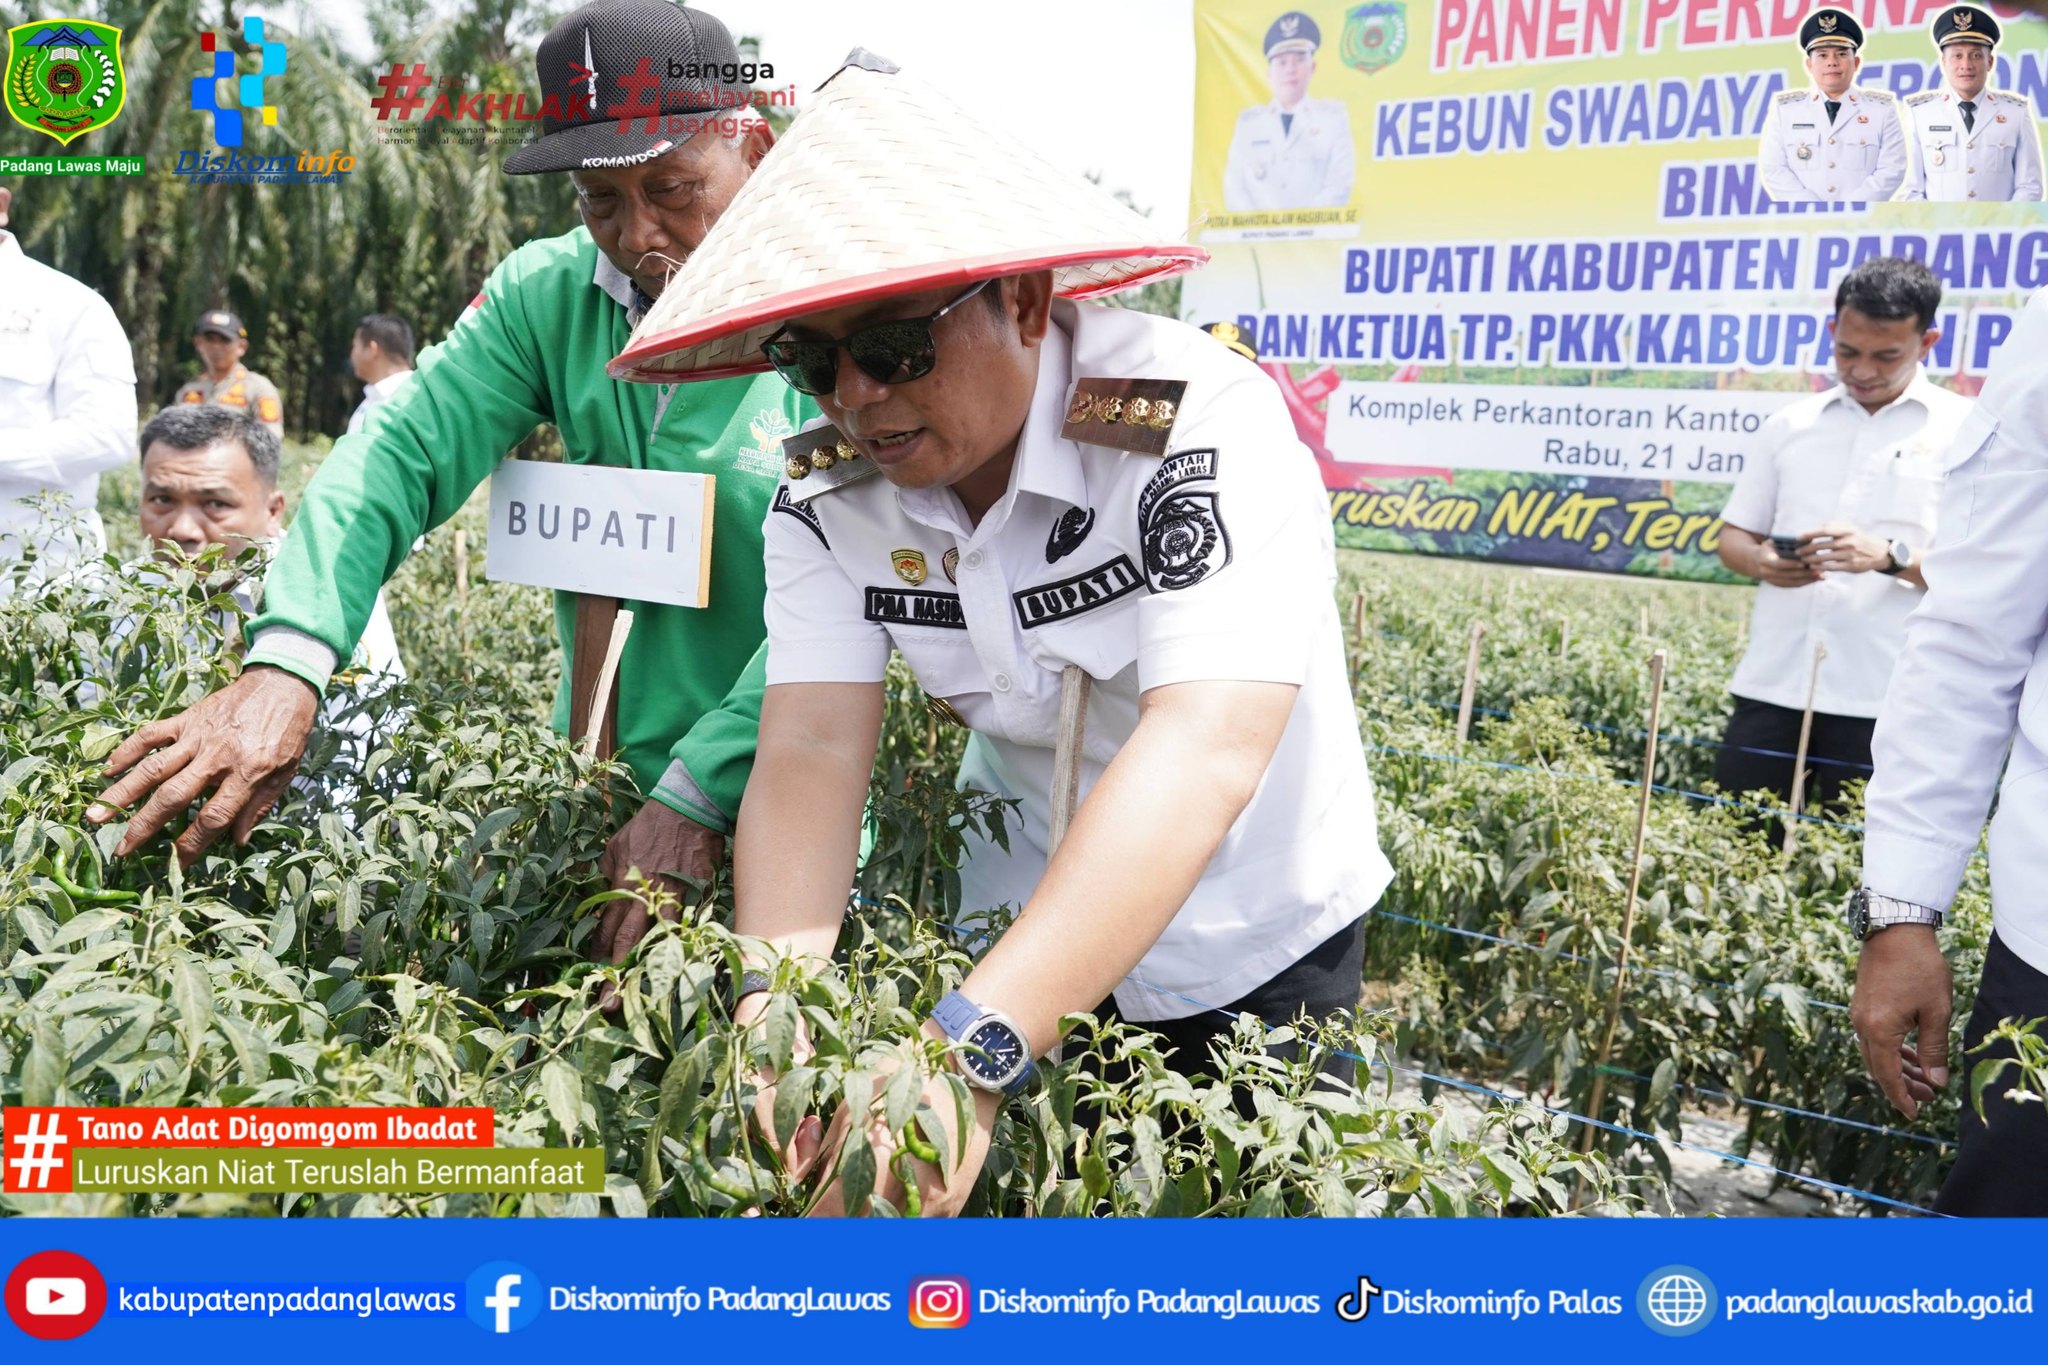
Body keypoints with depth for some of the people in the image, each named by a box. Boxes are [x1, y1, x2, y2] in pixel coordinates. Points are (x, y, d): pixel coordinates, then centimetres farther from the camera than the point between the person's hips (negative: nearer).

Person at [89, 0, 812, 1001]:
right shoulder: (550, 294, 1)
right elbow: (405, 448, -8)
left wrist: (700, 796, -29)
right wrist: (285, 664, -24)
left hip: (775, 806, -4)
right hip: (591, 775, 4)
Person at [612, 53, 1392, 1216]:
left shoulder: (1204, 424, -30)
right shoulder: (829, 495, -13)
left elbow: (1205, 749, -41)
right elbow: (812, 749, -20)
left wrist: (975, 1047, -51)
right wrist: (777, 991, -40)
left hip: (1253, 941, -3)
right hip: (1031, 931, 4)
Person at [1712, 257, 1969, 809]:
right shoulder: (1791, 423, 12)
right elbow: (1733, 535, 16)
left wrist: (1891, 556, -20)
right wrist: (1761, 561, -7)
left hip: (1888, 701, -3)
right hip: (1772, 685, 4)